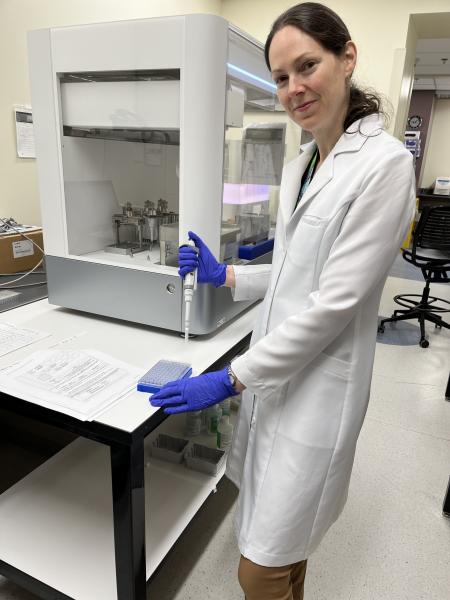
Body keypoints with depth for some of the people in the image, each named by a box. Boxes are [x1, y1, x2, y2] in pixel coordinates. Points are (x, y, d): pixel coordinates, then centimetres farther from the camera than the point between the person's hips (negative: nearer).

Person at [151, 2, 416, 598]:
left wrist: (231, 378, -17)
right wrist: (225, 275, 6)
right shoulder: (299, 166, 10)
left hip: (317, 382, -7)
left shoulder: (384, 163, -16)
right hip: (273, 367, 7)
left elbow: (335, 299, -21)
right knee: (275, 532, 24)